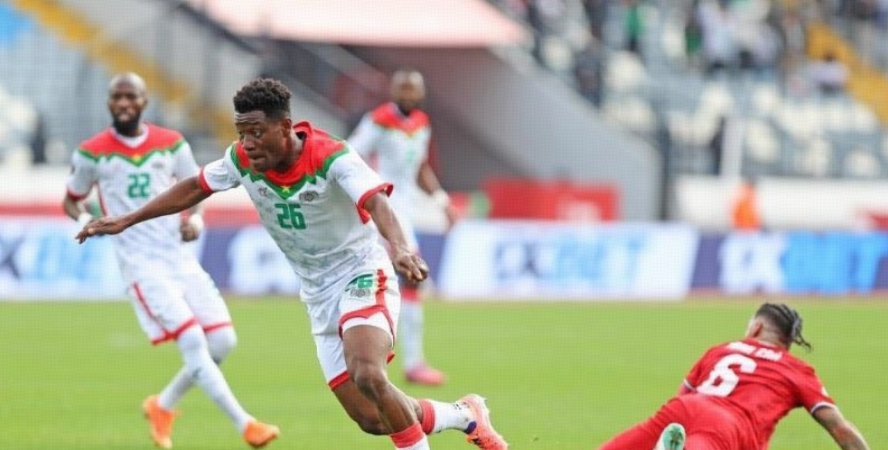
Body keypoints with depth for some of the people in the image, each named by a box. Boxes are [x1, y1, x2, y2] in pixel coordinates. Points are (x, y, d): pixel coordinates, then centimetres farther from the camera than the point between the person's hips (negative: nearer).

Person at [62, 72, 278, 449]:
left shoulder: (171, 145, 6)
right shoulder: (92, 153, -1)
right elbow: (71, 200, 12)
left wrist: (195, 218, -3)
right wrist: (83, 219, -10)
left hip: (179, 257, 5)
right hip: (140, 263, -5)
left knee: (222, 341, -1)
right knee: (193, 341, -18)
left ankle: (164, 405, 21)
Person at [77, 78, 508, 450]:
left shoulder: (332, 158, -25)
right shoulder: (242, 159, -9)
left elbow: (376, 201, -42)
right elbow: (194, 188, 10)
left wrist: (399, 247, -63)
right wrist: (126, 221, 11)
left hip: (361, 276, -6)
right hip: (318, 294, 6)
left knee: (368, 375, -33)